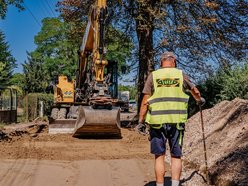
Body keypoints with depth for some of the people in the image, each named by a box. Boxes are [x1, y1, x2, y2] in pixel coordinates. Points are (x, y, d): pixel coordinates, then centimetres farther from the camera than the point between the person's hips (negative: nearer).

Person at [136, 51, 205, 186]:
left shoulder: (153, 76, 2)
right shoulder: (181, 75, 6)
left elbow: (145, 101, -3)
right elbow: (195, 91, 22)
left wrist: (141, 121, 4)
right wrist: (199, 100, 43)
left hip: (157, 122, -1)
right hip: (176, 121, 1)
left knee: (159, 156, 8)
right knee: (176, 156, 10)